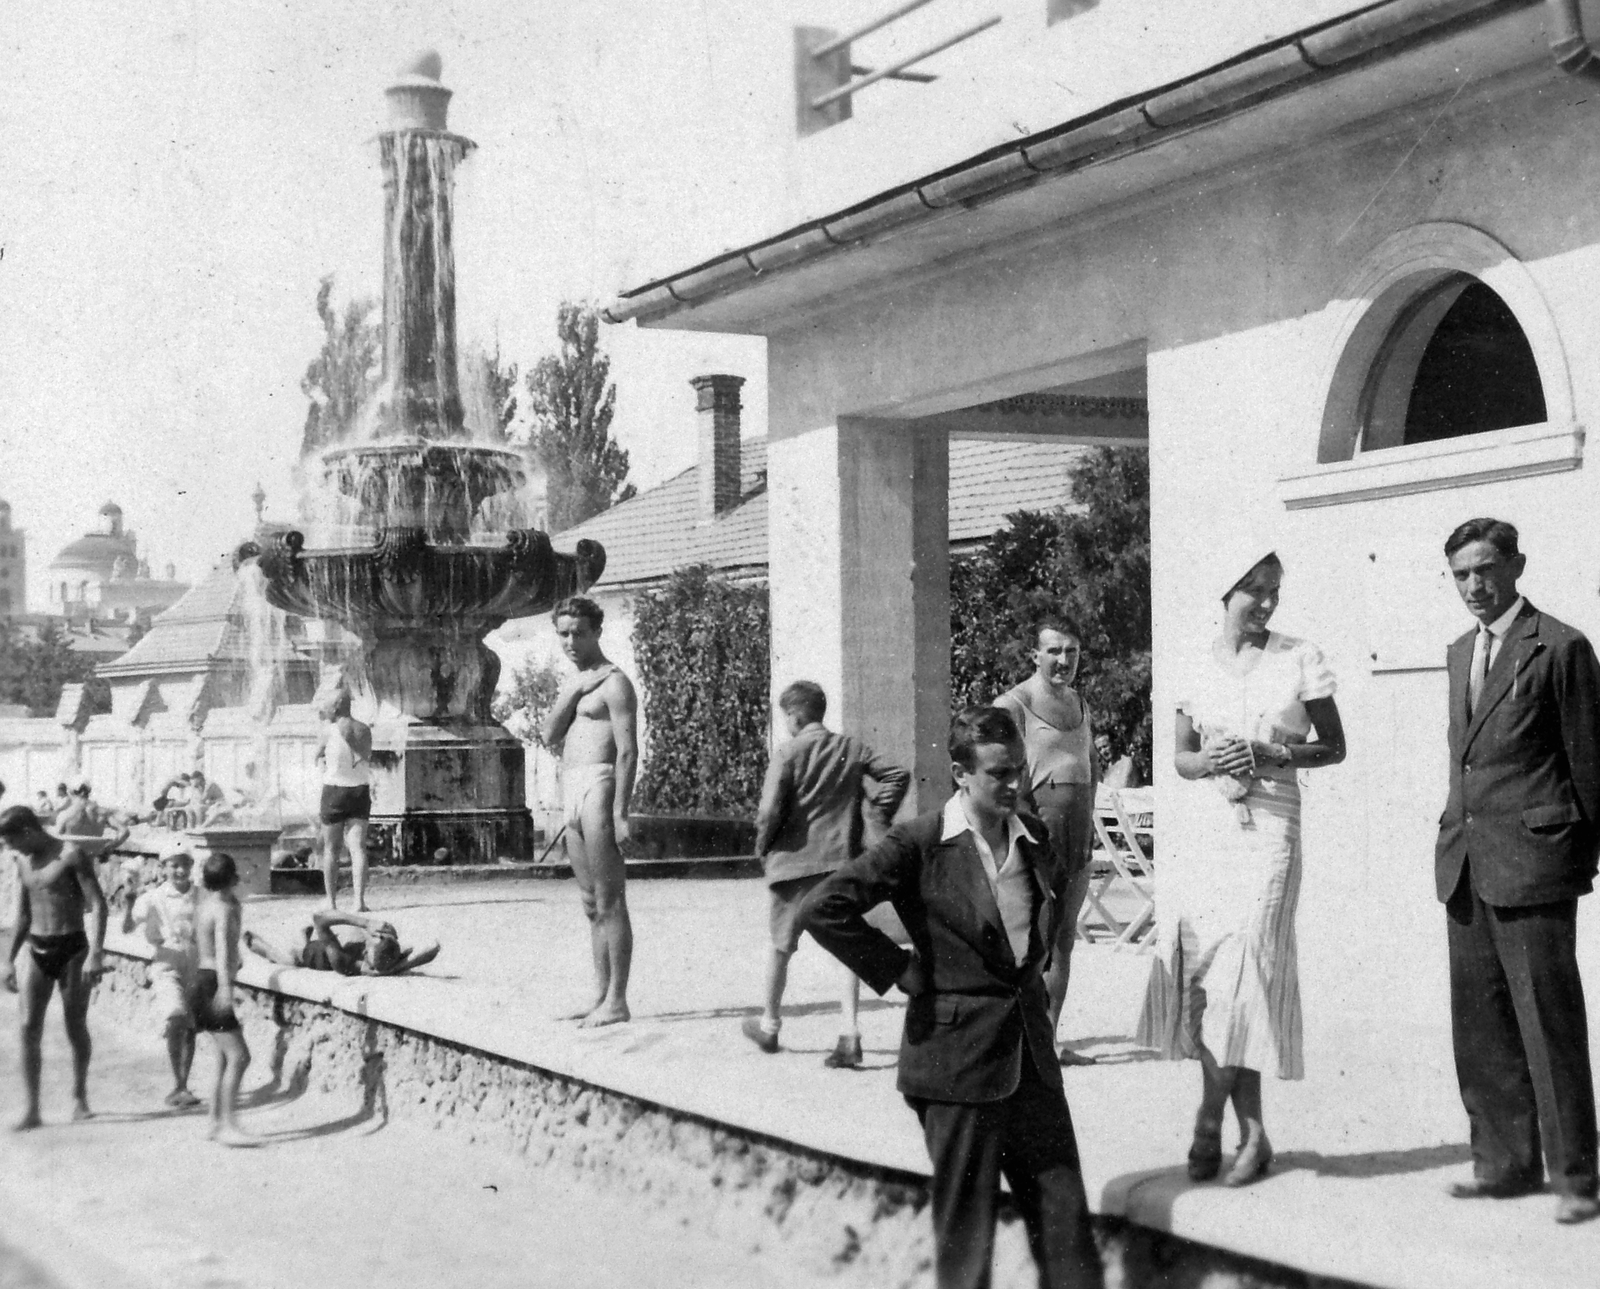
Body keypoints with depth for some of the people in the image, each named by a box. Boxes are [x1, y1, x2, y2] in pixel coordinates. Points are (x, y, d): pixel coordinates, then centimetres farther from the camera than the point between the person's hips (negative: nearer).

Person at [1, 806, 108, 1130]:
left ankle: (79, 1096, 23)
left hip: (72, 948, -5)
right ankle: (32, 1109, -3)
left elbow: (98, 905, -13)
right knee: (29, 1029, -5)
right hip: (36, 950, 5)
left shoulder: (71, 855, -10)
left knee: (76, 1028, 3)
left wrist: (96, 954, -21)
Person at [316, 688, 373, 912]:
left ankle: (331, 902, 11)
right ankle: (359, 900, -14)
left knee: (331, 849, 9)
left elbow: (318, 756, 5)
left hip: (335, 790, -3)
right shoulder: (364, 730, 2)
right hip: (360, 790, 3)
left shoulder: (330, 730, -10)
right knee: (358, 847, -2)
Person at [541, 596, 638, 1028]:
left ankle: (616, 1002, -8)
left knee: (609, 902, -8)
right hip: (572, 797, 9)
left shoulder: (613, 682, -7)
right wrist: (573, 691, -5)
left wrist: (620, 812, -21)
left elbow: (628, 751, -14)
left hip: (600, 790, -9)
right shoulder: (574, 683, 20)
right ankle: (602, 997, 16)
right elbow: (550, 736, 8)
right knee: (592, 905, 11)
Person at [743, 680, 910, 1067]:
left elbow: (770, 810, -15)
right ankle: (849, 1032, -12)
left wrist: (764, 846, 1)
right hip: (843, 858, 3)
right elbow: (897, 775, 2)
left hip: (796, 861, -3)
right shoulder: (852, 749, 5)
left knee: (782, 945, 14)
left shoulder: (789, 755, -9)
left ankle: (769, 1024, 31)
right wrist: (880, 813, 13)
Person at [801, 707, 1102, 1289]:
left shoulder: (1035, 837, 6)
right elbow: (822, 909, -17)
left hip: (1031, 1050, 6)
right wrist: (900, 969, -13)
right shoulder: (920, 843, -12)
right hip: (959, 1056, -5)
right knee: (965, 1222, 4)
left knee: (1064, 1208, 7)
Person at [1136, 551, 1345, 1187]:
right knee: (1202, 975, -3)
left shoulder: (1301, 660, 2)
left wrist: (1272, 755, -10)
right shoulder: (1197, 670, 8)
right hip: (1206, 827, 3)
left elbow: (1334, 748, 6)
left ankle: (1210, 1119, 5)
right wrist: (1211, 763, -8)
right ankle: (1253, 1133, 8)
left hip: (1268, 830, -3)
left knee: (1239, 975, -10)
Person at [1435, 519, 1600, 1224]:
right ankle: (1503, 1162, 18)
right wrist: (1456, 833, 17)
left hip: (1531, 860, -7)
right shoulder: (1461, 652, 17)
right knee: (1480, 1026, 9)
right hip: (1465, 863, 7)